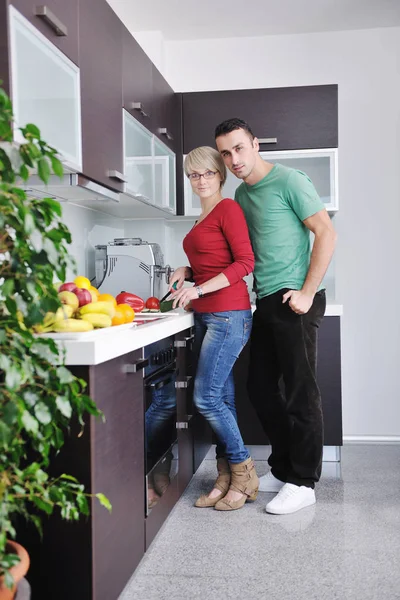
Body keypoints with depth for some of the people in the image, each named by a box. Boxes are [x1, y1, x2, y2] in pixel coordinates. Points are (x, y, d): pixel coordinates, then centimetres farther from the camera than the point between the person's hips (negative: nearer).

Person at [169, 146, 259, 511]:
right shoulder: (204, 217, 20)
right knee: (222, 400, 10)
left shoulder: (228, 208, -6)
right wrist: (187, 272, 7)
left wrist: (199, 289, -18)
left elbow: (245, 263, -14)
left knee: (206, 398, -9)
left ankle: (243, 472, 8)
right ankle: (227, 480, 18)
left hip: (228, 313, -9)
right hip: (206, 316, 9)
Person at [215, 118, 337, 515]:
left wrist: (307, 292, -16)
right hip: (266, 302, 8)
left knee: (300, 392, -2)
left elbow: (326, 234, -11)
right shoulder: (241, 194, 15)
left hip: (294, 300, -8)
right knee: (260, 388, 12)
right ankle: (282, 469, 27)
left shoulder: (289, 182, -8)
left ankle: (303, 482, 10)